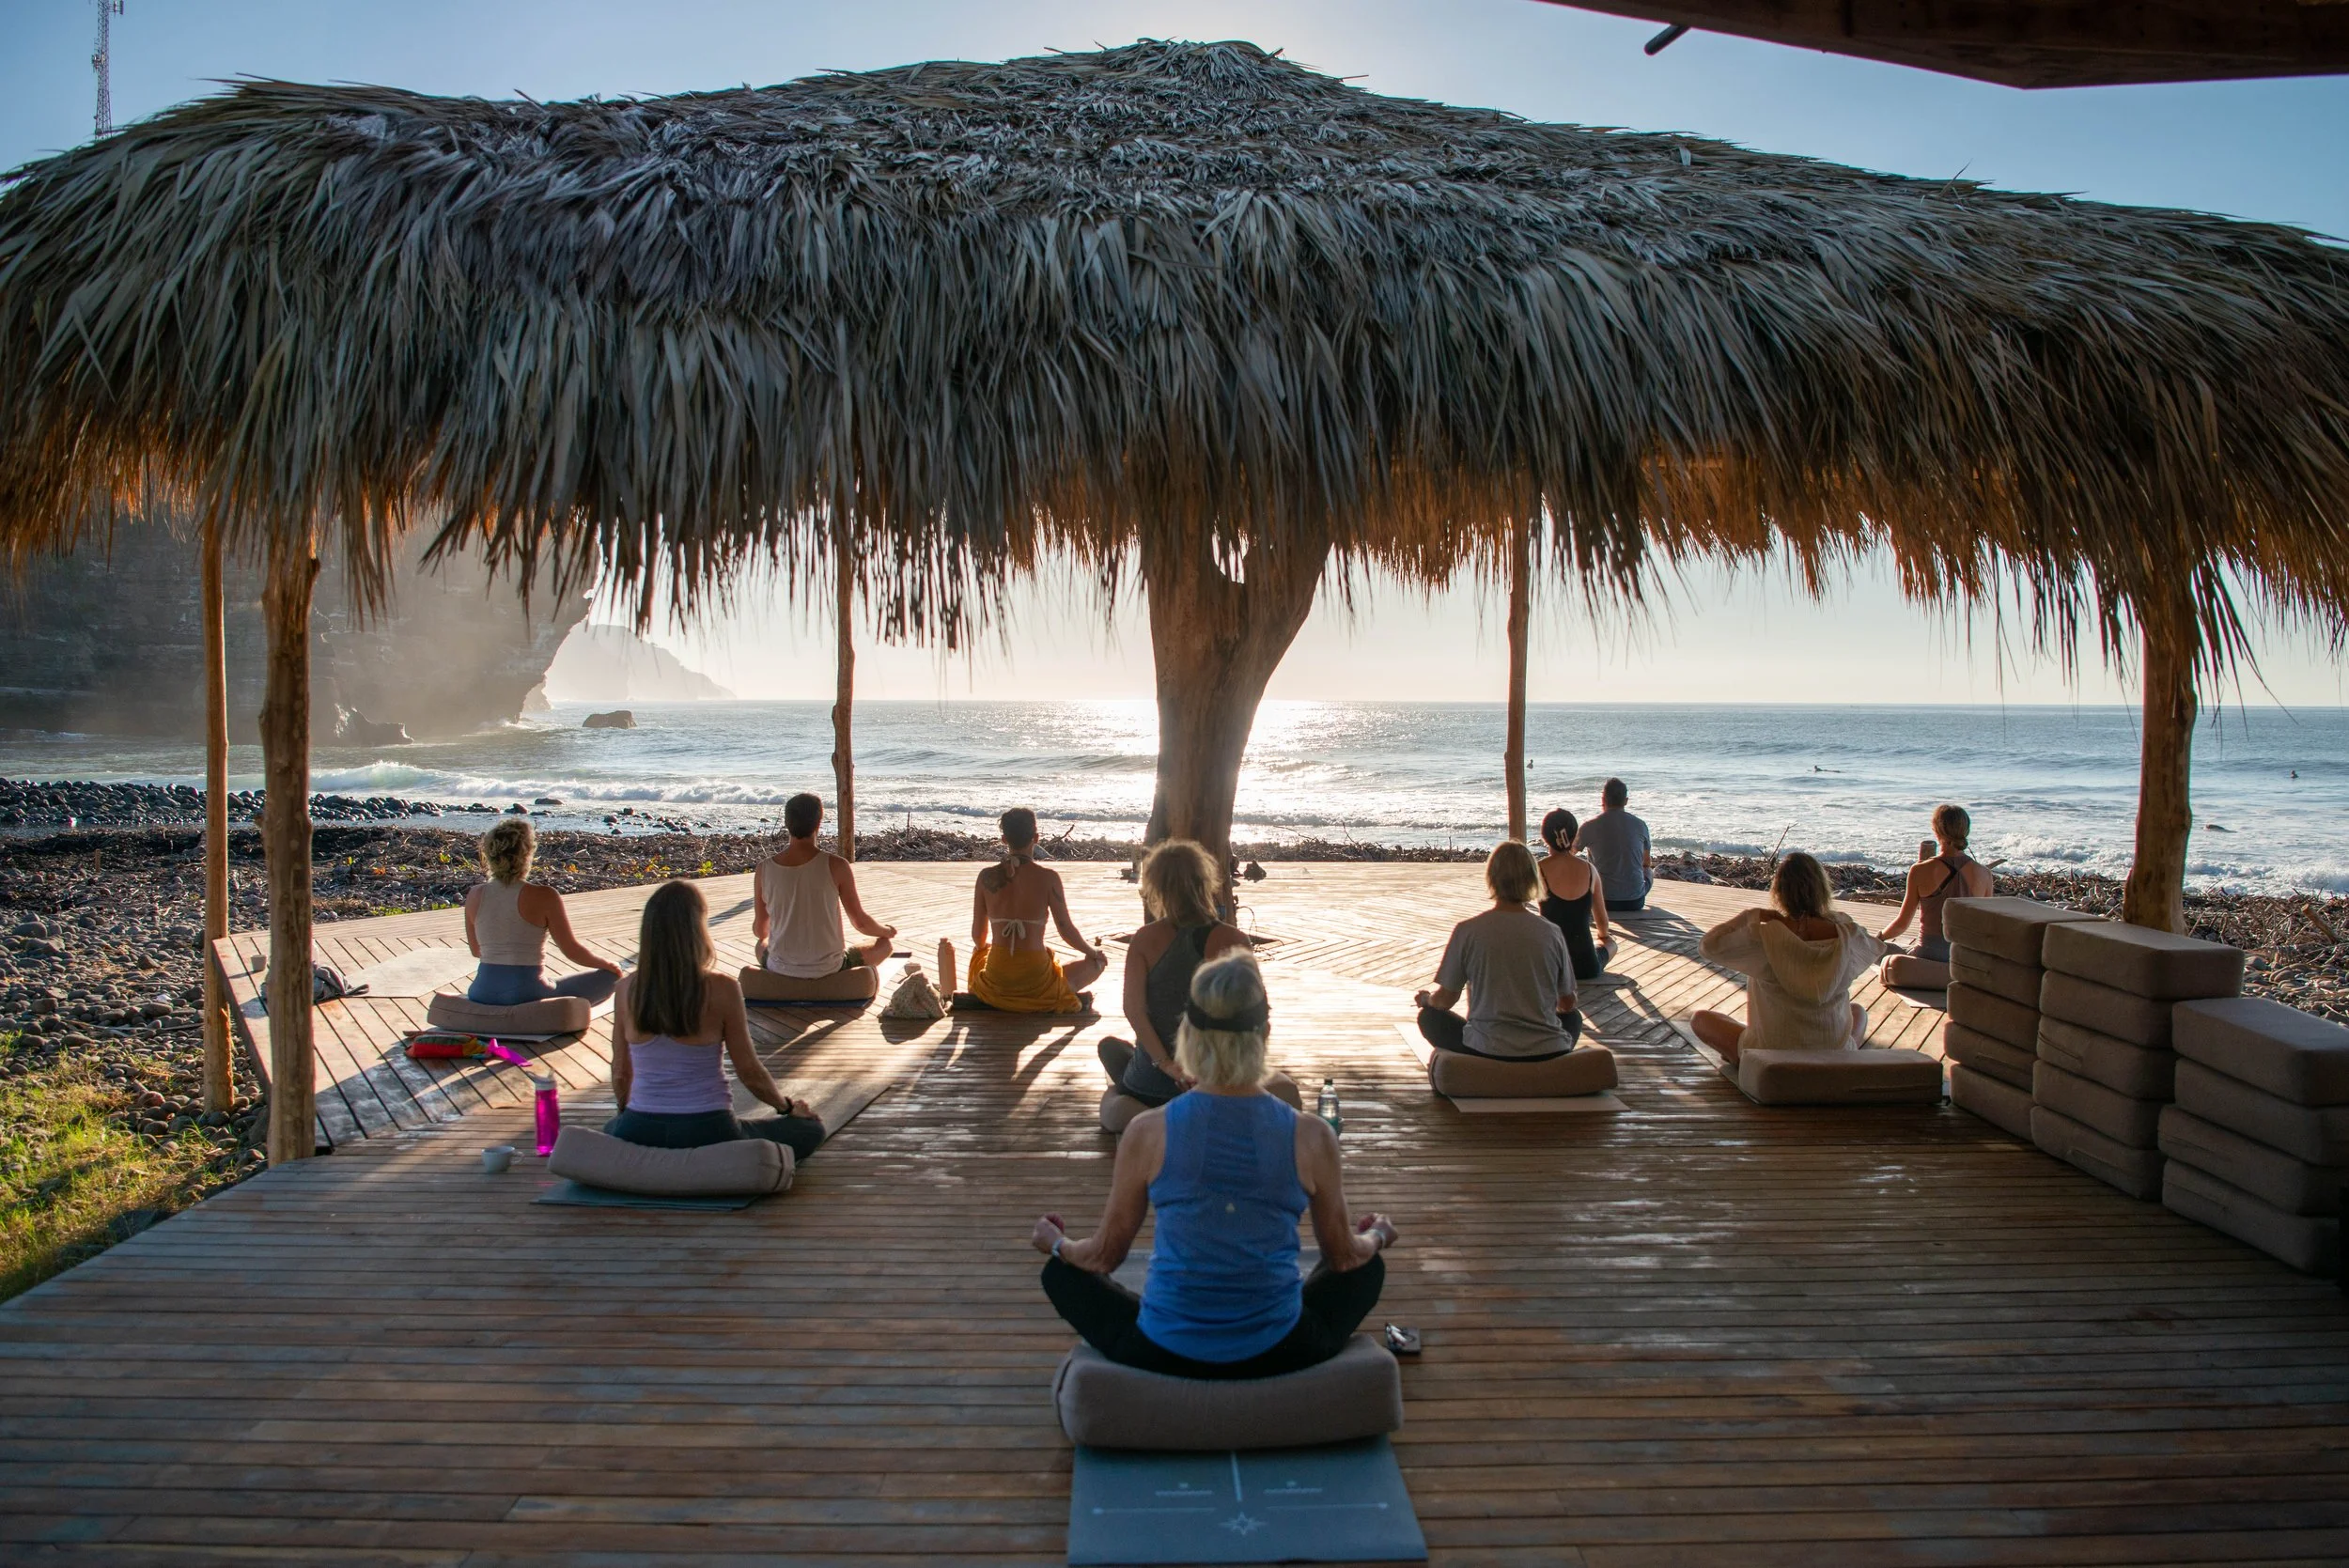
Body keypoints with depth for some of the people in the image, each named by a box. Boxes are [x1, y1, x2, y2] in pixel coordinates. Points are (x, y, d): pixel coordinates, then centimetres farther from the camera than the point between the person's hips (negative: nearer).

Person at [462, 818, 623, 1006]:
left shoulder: (475, 895, 0)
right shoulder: (543, 896, -13)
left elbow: (476, 951, 14)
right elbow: (572, 950, -7)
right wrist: (608, 964, 12)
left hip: (483, 996, 5)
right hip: (527, 996, -5)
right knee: (609, 976, 13)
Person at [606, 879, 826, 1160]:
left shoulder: (628, 989, -4)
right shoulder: (721, 989, -14)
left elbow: (620, 1074, 5)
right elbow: (749, 1071, -5)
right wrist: (787, 1106, 15)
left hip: (639, 1134, 4)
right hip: (707, 1134, -4)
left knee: (612, 1128, 41)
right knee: (810, 1129, 17)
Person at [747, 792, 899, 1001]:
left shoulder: (764, 869, -8)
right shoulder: (836, 866, -16)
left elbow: (759, 930, 4)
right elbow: (861, 922, -7)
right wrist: (888, 931, 15)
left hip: (780, 971, 3)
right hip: (828, 970, -3)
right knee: (885, 944, 21)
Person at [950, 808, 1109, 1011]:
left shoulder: (987, 877, -3)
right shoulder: (1047, 877, -11)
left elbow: (978, 936, 5)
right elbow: (1067, 930, -5)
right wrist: (1093, 952, 15)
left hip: (995, 985, 5)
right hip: (1037, 985, -4)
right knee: (1097, 963, 19)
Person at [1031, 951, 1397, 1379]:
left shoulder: (1148, 1132, -12)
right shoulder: (1310, 1137, -11)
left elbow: (1104, 1256, 2)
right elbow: (1343, 1257, 5)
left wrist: (1055, 1242, 24)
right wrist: (1377, 1236, 28)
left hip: (1165, 1355, 0)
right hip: (1277, 1356, 1)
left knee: (1062, 1272, 25)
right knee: (1369, 1268, 28)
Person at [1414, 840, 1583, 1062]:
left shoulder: (1467, 931, -7)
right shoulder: (1551, 933, -2)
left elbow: (1444, 1000, 2)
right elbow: (1568, 1003, 10)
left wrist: (1425, 999, 27)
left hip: (1488, 1052, -2)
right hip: (1549, 1055, 3)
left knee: (1430, 1017, 23)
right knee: (1572, 1017, 35)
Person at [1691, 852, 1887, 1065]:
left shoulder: (1766, 937, -21)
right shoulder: (1845, 935, -11)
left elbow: (1709, 945, -12)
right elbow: (1876, 947, 13)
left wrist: (1751, 916, -6)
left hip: (1772, 1061, -2)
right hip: (1835, 1060, 2)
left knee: (1701, 1020, 21)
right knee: (1858, 1011, 37)